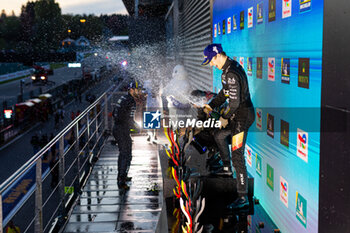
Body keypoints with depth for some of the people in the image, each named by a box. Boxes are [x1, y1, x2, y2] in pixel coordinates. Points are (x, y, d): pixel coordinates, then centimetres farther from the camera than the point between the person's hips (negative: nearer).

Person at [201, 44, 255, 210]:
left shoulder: (231, 73, -24)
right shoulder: (232, 66, 10)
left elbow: (234, 101, -25)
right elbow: (225, 93, 19)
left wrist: (225, 117, -10)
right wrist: (210, 106, 15)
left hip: (242, 116, -11)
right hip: (239, 113, 11)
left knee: (237, 156, -8)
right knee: (219, 136, 29)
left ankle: (243, 198, -3)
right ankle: (226, 167, 48)